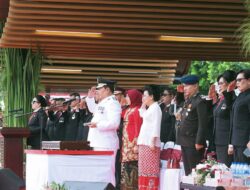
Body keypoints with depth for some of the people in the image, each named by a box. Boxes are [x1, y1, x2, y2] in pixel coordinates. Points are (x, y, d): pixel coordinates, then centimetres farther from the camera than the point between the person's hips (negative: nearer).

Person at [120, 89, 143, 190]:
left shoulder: (137, 110, -8)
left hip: (133, 142, -9)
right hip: (126, 142, 9)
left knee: (132, 166, -9)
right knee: (126, 167, 8)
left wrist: (136, 142, -16)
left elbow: (138, 127, -13)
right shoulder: (128, 110, 18)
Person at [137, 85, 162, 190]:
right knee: (145, 168, 9)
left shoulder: (155, 108, -9)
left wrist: (153, 141, -23)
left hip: (150, 143, -10)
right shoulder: (150, 108, 19)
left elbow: (156, 126, -17)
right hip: (145, 143, 10)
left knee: (150, 168, -10)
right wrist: (143, 104, 21)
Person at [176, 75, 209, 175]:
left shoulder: (200, 102, -11)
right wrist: (180, 117, 7)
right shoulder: (188, 101, 16)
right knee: (187, 172, 11)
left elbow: (203, 124, -16)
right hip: (185, 143, 9)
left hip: (193, 144, -9)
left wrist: (199, 142, -19)